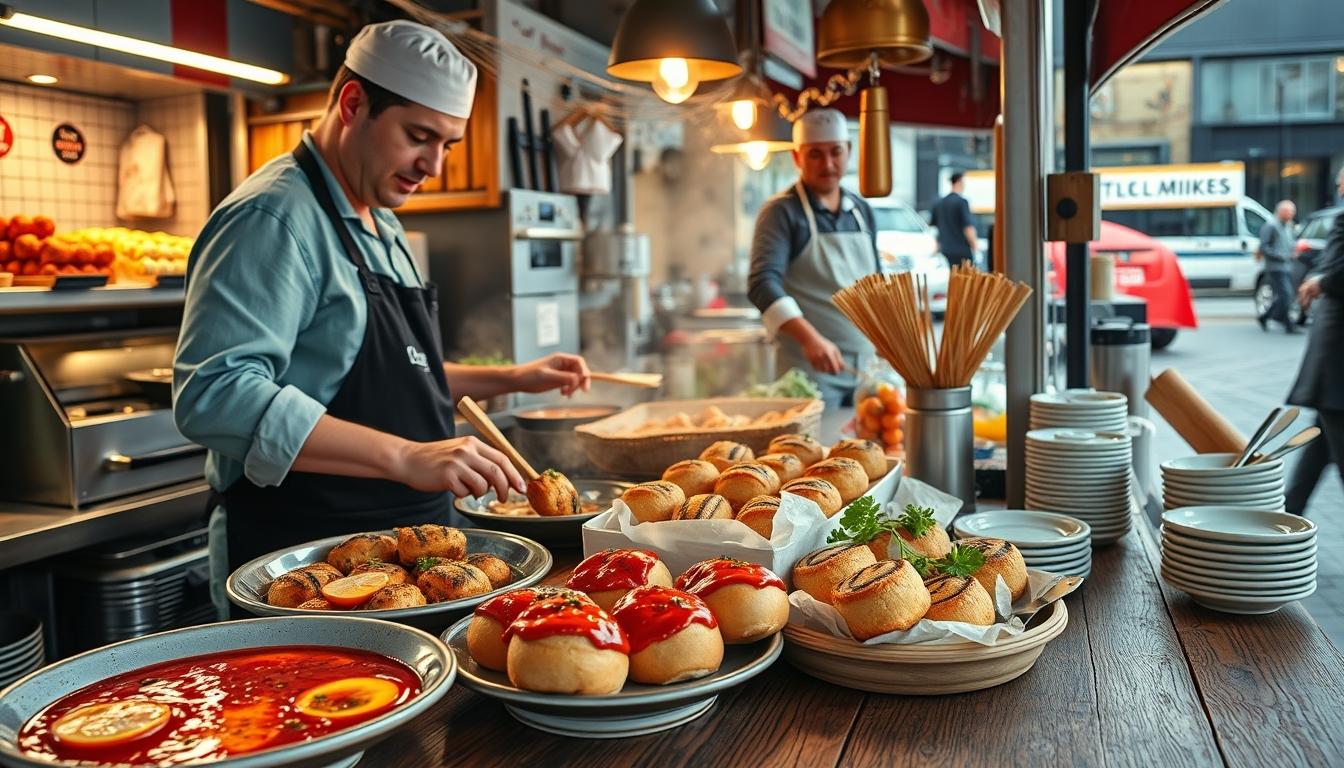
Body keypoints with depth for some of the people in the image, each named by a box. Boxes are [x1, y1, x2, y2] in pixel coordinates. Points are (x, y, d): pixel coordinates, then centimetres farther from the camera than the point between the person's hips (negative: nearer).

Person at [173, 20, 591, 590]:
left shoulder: (380, 226, 14)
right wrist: (407, 457, -34)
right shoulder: (274, 217, -17)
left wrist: (510, 379, 14)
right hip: (303, 561, -9)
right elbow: (213, 395, -29)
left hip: (401, 543, 9)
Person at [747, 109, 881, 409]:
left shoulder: (862, 211, 12)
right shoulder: (782, 212, -7)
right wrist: (810, 338, -33)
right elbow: (763, 283, -20)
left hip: (867, 365, 6)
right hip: (809, 370, -5)